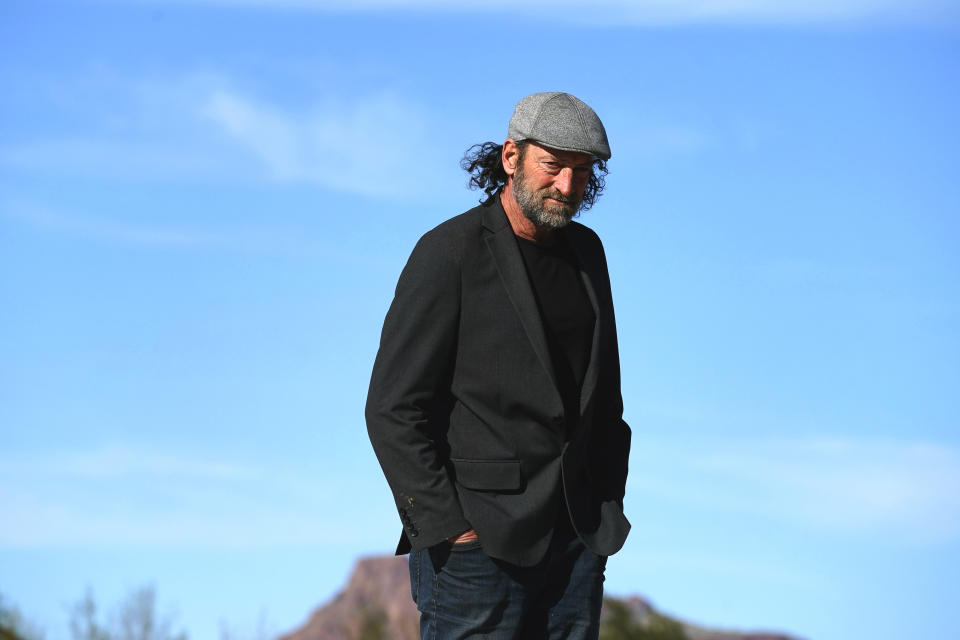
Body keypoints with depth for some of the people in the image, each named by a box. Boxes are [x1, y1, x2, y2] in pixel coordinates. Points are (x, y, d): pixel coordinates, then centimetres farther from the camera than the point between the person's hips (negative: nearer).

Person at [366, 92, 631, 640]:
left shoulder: (586, 251, 13)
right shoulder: (450, 253, -8)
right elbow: (393, 410, -11)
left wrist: (608, 508, 13)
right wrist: (447, 529, -15)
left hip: (576, 539, 6)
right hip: (478, 539, -6)